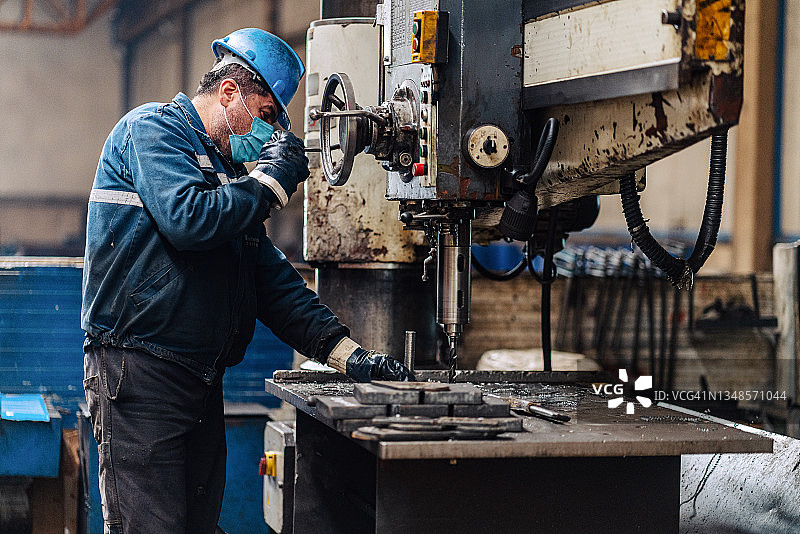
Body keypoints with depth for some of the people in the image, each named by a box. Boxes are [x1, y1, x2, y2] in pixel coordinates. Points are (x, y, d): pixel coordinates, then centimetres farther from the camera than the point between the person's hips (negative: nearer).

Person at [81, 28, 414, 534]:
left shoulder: (227, 171, 23)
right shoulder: (152, 128, -2)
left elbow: (272, 279, 18)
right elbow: (189, 220, -22)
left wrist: (347, 353, 7)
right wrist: (274, 176, -8)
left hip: (201, 378, 9)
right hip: (139, 372, -9)